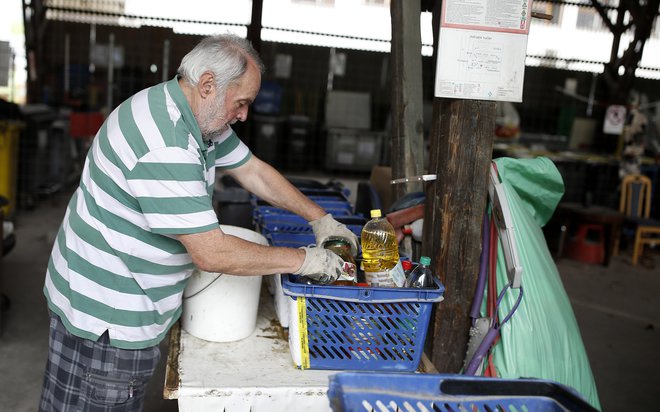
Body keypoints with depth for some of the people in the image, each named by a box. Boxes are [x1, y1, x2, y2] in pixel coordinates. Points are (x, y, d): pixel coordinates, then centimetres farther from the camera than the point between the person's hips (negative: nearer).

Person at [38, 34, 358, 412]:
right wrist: (303, 260, -20)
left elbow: (254, 171, 12)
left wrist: (319, 218, 8)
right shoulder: (164, 146, -30)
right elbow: (211, 254, -30)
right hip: (104, 317, -9)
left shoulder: (201, 116, 2)